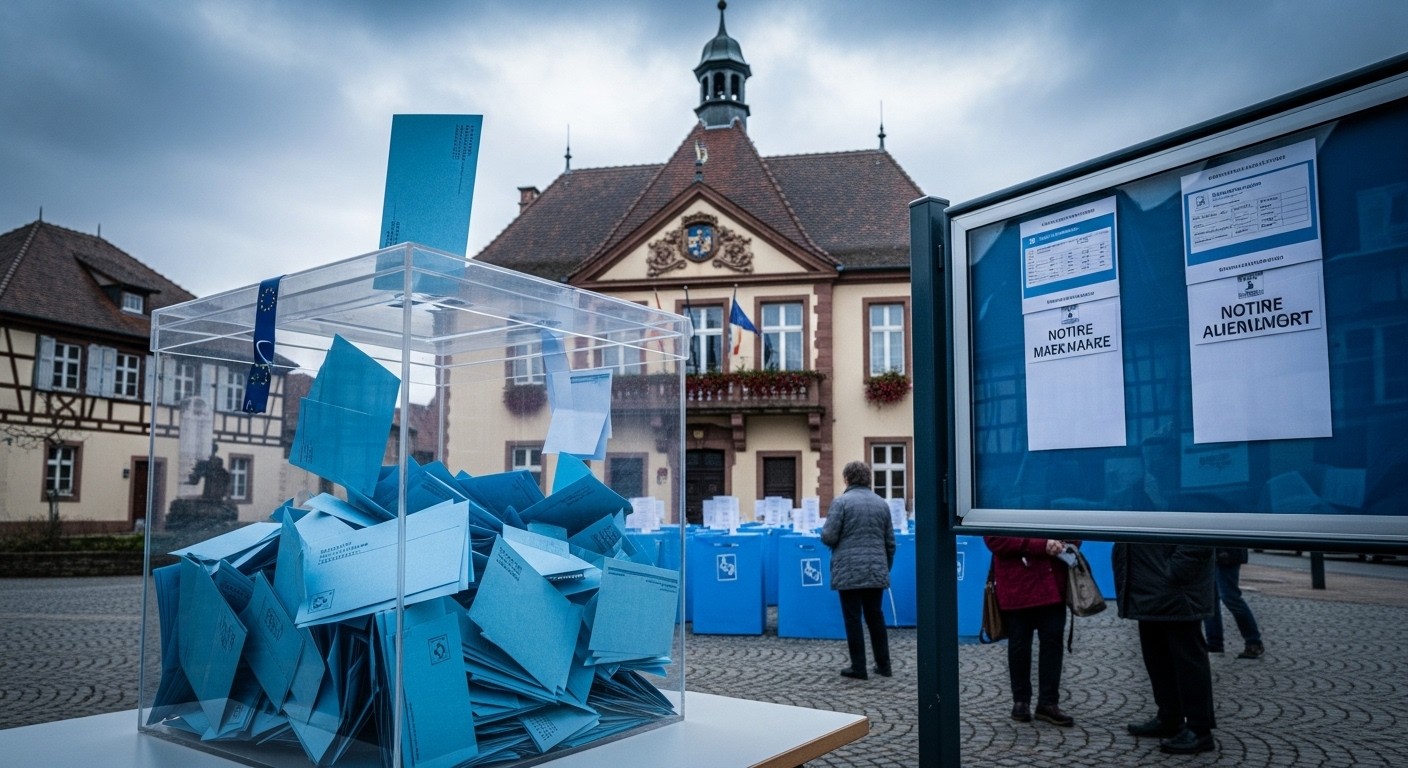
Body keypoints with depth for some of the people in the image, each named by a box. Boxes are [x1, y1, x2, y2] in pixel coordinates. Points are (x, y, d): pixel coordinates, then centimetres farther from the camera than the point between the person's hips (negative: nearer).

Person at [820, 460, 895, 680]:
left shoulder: (841, 501, -8)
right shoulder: (882, 503, 9)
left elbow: (828, 537, -12)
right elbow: (890, 542, 13)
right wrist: (887, 567, 24)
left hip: (849, 571, -5)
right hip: (876, 571, 5)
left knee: (853, 618, 3)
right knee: (875, 616, 14)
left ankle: (858, 667, 7)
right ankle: (883, 664, 18)